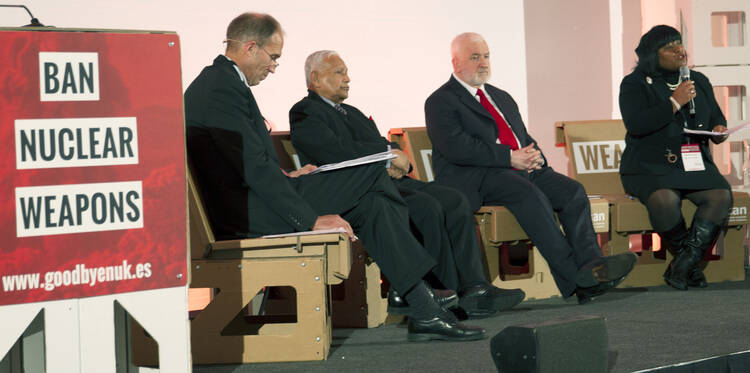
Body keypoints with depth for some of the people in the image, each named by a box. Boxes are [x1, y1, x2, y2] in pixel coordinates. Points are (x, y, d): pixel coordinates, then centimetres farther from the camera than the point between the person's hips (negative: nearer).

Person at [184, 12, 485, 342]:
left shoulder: (215, 81, 18)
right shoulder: (224, 88, -16)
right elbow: (254, 168, -22)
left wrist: (285, 177, 11)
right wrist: (311, 220, -22)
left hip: (240, 205, 10)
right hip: (246, 213, -10)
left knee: (372, 204, 0)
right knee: (373, 171, -10)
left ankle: (424, 312, -6)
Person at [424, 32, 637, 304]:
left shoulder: (502, 97, 29)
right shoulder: (441, 102, 3)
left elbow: (525, 138, 28)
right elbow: (456, 148, -12)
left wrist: (534, 156, 1)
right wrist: (510, 158, -16)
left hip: (521, 168, 8)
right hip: (475, 179, -8)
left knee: (572, 191, -18)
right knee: (530, 193, -34)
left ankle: (591, 264, -34)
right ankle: (574, 278, -39)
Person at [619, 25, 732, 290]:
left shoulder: (699, 81, 19)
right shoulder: (635, 84, 1)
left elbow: (716, 117, 27)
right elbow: (636, 124, -15)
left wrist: (719, 129, 2)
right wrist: (675, 102, -16)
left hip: (695, 164, 5)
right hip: (651, 167, -5)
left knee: (721, 196, -26)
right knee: (664, 200, -36)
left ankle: (684, 264, -22)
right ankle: (691, 265, -12)